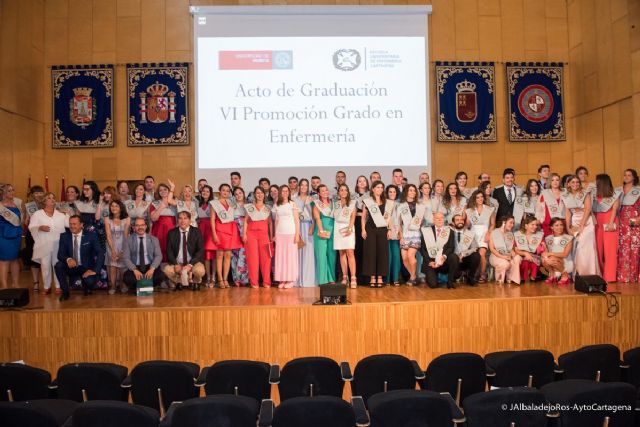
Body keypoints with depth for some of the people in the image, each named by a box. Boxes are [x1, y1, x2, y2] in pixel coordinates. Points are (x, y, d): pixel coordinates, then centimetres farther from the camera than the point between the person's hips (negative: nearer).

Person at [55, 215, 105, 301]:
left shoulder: (91, 236, -7)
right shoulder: (64, 236, 0)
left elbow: (100, 254, -13)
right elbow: (60, 254, -8)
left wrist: (95, 270, -24)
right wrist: (68, 259, -32)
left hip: (86, 267, -2)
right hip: (71, 267, 3)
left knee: (90, 281, -31)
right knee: (58, 265, -27)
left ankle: (87, 288, 11)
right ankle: (65, 291, -5)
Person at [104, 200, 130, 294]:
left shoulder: (126, 219, -5)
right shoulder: (107, 219, -2)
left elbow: (126, 235, -6)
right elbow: (108, 236, -5)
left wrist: (123, 251, -12)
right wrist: (113, 250, -14)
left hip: (124, 246, 0)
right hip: (112, 246, 1)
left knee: (123, 267, -8)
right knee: (112, 266, -14)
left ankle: (123, 285, 6)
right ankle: (112, 286, -8)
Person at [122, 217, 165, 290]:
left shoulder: (154, 239, 7)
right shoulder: (128, 240, 5)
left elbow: (158, 256, 0)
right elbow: (126, 258, -3)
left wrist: (152, 268, -18)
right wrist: (134, 270, -20)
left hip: (150, 267, 1)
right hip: (135, 267, 0)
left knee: (160, 276, -30)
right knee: (126, 278, -32)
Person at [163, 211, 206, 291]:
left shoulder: (196, 232, -1)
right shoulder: (172, 233, 4)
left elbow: (201, 250, -7)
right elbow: (169, 251, 1)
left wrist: (190, 264, -20)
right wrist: (175, 264, -18)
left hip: (193, 262, -2)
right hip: (177, 263, 2)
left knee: (199, 270, -33)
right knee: (167, 269, -28)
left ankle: (195, 282, 5)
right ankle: (178, 282, 6)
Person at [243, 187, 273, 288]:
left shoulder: (267, 208, 14)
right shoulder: (249, 207, 11)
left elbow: (270, 223, 11)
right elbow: (246, 221, 7)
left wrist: (271, 236, 4)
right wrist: (244, 234, -3)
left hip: (264, 234, 1)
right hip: (251, 233, -1)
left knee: (265, 257, -5)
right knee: (253, 257, -5)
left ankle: (266, 282, 2)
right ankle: (254, 282, -1)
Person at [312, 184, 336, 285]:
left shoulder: (332, 203, 15)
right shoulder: (317, 204, 4)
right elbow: (317, 218, -6)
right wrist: (321, 230, -16)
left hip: (332, 230, 4)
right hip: (321, 230, -4)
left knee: (332, 254, 3)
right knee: (321, 254, -5)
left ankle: (331, 278, 9)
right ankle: (322, 280, -1)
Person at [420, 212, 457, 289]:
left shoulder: (449, 231, 9)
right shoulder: (426, 231, 7)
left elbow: (451, 247, -1)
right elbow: (422, 249, 2)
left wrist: (444, 256, -22)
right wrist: (429, 262, -11)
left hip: (444, 260, 1)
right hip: (430, 261, -1)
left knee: (454, 257, -31)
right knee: (433, 284, -21)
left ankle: (450, 281, -11)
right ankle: (431, 275, 17)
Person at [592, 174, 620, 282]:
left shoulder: (614, 195, 5)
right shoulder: (596, 195, 16)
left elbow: (614, 209, -4)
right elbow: (593, 210, 9)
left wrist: (611, 223, -15)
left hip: (609, 224, -4)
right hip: (598, 224, 4)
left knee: (609, 249, -6)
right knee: (599, 249, 1)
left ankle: (609, 276, -4)